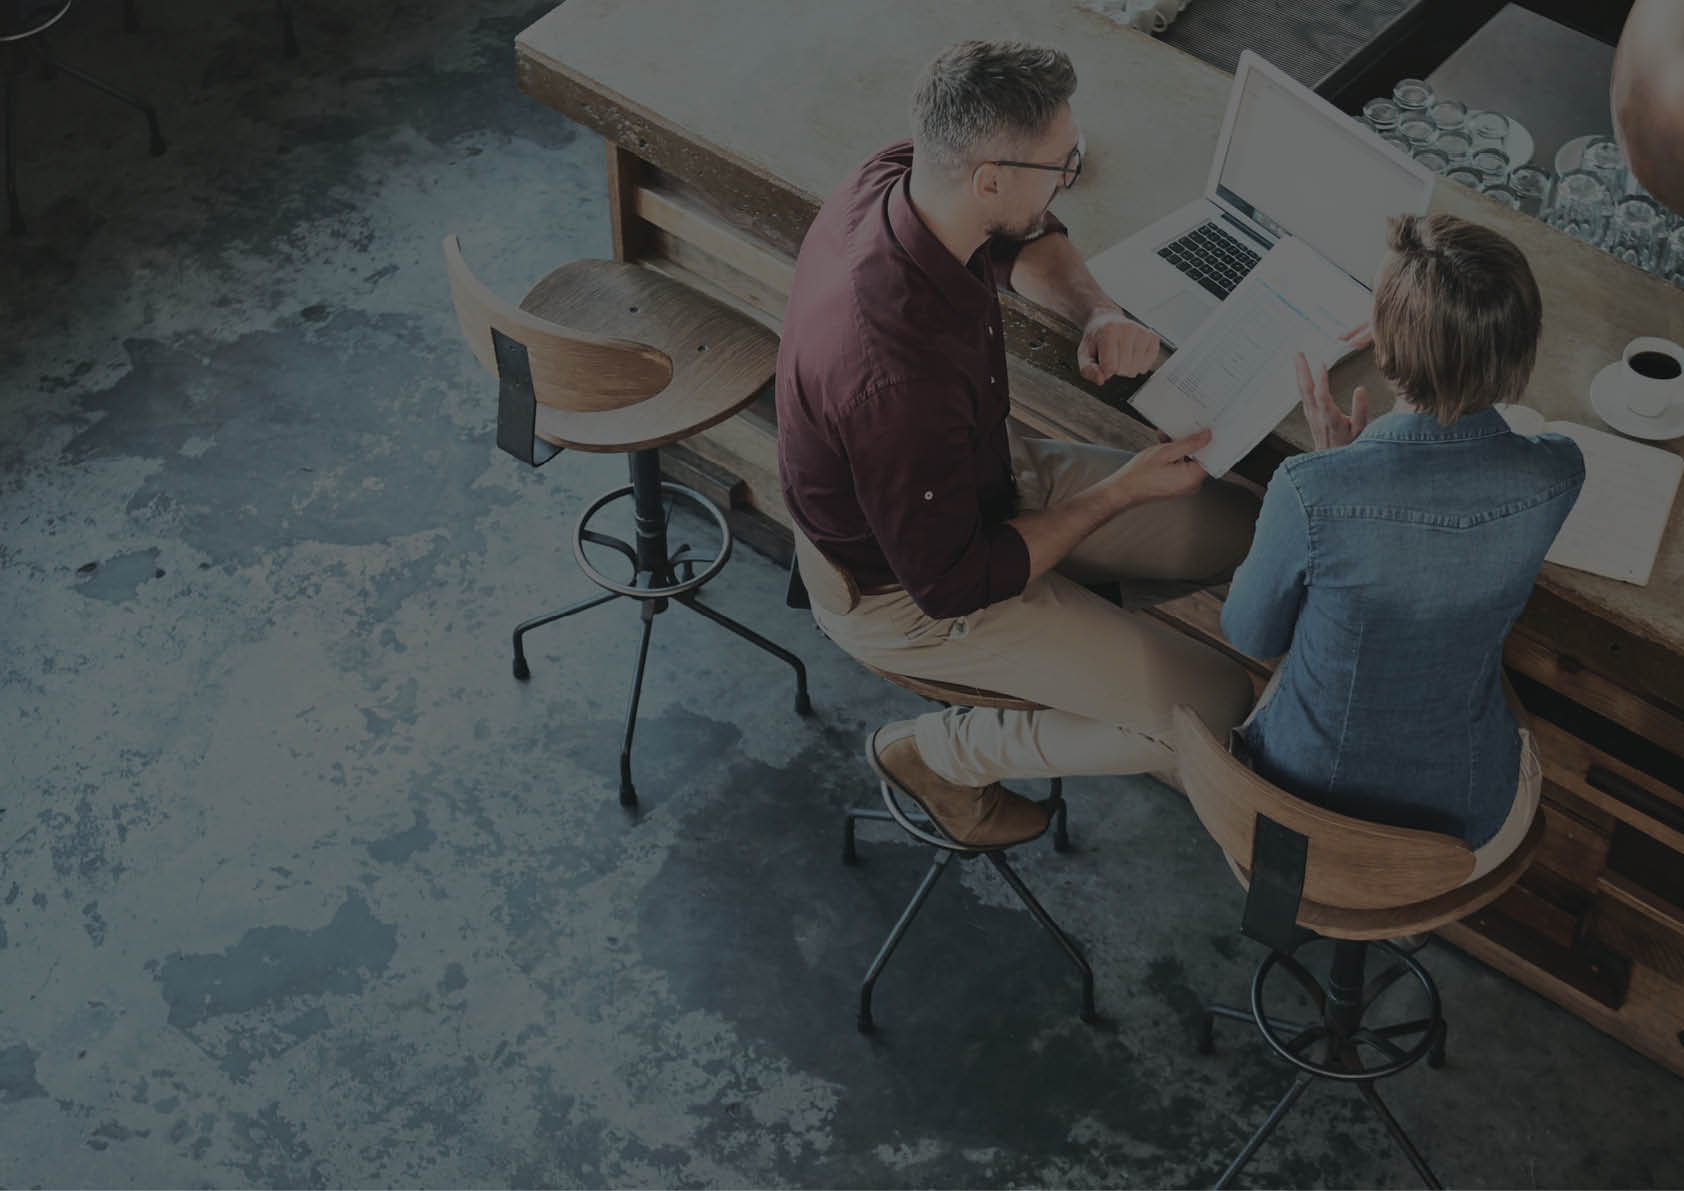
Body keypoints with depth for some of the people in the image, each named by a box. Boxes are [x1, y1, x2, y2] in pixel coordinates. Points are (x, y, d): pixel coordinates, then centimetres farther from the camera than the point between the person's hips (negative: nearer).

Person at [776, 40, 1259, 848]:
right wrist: (1122, 492, -19)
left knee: (1238, 530, 8)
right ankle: (937, 753, 8)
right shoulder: (899, 376, -42)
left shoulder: (894, 180, -17)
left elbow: (1027, 240, 8)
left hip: (981, 476, 8)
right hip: (905, 595, -8)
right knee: (1216, 714, -8)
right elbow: (954, 584, -28)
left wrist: (1097, 311, -13)